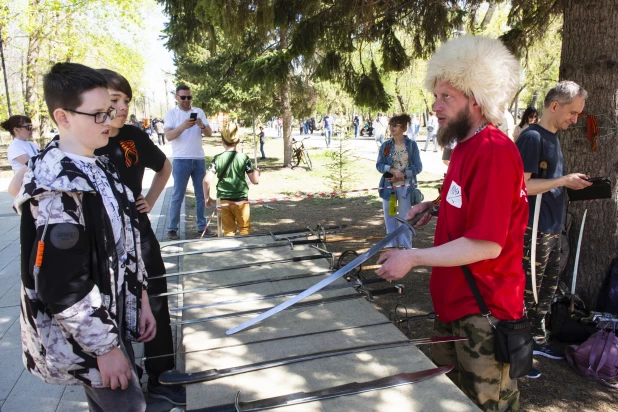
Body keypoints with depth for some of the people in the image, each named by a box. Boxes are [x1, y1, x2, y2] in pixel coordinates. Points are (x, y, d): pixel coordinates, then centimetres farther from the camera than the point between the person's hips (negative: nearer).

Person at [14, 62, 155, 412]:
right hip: (83, 338, -8)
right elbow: (61, 285, -25)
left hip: (112, 316, 8)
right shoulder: (58, 186, -25)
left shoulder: (100, 168, 4)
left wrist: (141, 299, 11)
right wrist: (105, 346, -17)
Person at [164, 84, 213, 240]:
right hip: (181, 160, -3)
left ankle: (202, 226, 19)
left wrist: (202, 126, -18)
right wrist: (183, 126, -29)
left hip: (199, 159, 4)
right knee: (177, 195, 0)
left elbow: (210, 133, 3)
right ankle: (172, 228, 7)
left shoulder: (199, 112, 9)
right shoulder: (171, 114, -1)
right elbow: (168, 136, -13)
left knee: (201, 195, 9)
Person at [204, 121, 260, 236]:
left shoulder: (217, 158, -4)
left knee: (228, 230, 13)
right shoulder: (244, 158, -6)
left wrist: (207, 197, 2)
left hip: (224, 200, 1)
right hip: (241, 200, -1)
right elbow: (255, 180, -8)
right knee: (245, 229, 13)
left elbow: (207, 180, -12)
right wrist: (256, 171, 14)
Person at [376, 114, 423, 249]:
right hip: (388, 186, 3)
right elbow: (379, 165, -2)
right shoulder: (385, 146, 4)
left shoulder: (411, 144, -2)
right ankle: (392, 245, 23)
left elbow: (418, 166, -4)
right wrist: (393, 170, -19)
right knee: (389, 216, 10)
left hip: (406, 186, -3)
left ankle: (405, 246, 11)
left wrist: (402, 175, -16)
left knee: (404, 217, 1)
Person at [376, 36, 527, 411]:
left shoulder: (495, 151, -23)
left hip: (483, 312, -9)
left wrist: (413, 258, -24)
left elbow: (487, 243, -26)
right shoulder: (466, 146, 7)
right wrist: (434, 206, 6)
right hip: (454, 301, 9)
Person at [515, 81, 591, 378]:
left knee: (548, 287, 19)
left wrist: (571, 184, 7)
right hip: (533, 231, -9)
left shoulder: (553, 137, 14)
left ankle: (537, 340, 35)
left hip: (551, 229, 10)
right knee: (526, 293, 0)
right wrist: (564, 180, -17)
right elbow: (522, 185, -22)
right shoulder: (532, 137, -15)